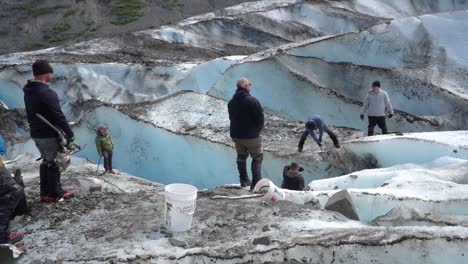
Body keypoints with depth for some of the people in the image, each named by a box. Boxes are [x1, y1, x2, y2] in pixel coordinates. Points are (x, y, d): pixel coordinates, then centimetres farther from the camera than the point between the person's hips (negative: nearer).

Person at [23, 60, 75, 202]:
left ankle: (45, 192, 24)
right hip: (49, 135, -9)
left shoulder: (28, 92, 8)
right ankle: (55, 194, 9)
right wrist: (70, 135, -17)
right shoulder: (47, 93, -22)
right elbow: (59, 117, -22)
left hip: (36, 134, 9)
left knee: (46, 162, 18)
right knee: (54, 163, 2)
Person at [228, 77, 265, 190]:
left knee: (241, 157, 21)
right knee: (257, 158, 8)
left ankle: (244, 181, 29)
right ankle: (256, 183, 1)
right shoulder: (252, 101, -19)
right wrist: (257, 131, 1)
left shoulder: (231, 102, 3)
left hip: (235, 135, 6)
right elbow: (260, 118, -17)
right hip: (251, 136, -6)